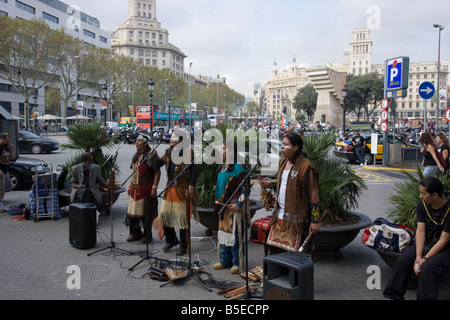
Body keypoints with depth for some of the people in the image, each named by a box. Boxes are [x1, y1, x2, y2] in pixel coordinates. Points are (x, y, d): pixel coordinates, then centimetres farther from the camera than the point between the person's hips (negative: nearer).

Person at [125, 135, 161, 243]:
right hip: (135, 189, 8)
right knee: (132, 211, 11)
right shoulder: (136, 156, 14)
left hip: (146, 188, -7)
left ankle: (147, 235, 15)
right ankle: (135, 233, 26)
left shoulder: (151, 155, -11)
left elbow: (158, 172, -13)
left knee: (146, 213, 1)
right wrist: (130, 186, 18)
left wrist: (154, 187, -18)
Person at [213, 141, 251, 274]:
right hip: (223, 206, 9)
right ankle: (225, 261, 26)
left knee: (235, 235, -3)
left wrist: (238, 204, -21)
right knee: (223, 232, 14)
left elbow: (245, 188, -16)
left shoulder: (239, 167, -13)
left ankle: (237, 263, 10)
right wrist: (218, 203, 18)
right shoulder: (223, 167, 13)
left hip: (234, 207, -9)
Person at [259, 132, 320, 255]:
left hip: (296, 217, -8)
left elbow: (314, 194, -15)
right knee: (273, 247, 15)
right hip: (280, 214, 8)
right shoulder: (283, 161, 8)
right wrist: (268, 184, 5)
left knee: (296, 252, 3)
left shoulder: (306, 167, -17)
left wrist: (315, 221, -15)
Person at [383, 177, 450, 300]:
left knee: (427, 268, -31)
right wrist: (418, 256, -17)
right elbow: (420, 231, -7)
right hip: (425, 244, 5)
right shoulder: (422, 205, -4)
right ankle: (393, 295, -9)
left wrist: (425, 258, -22)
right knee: (403, 260, -18)